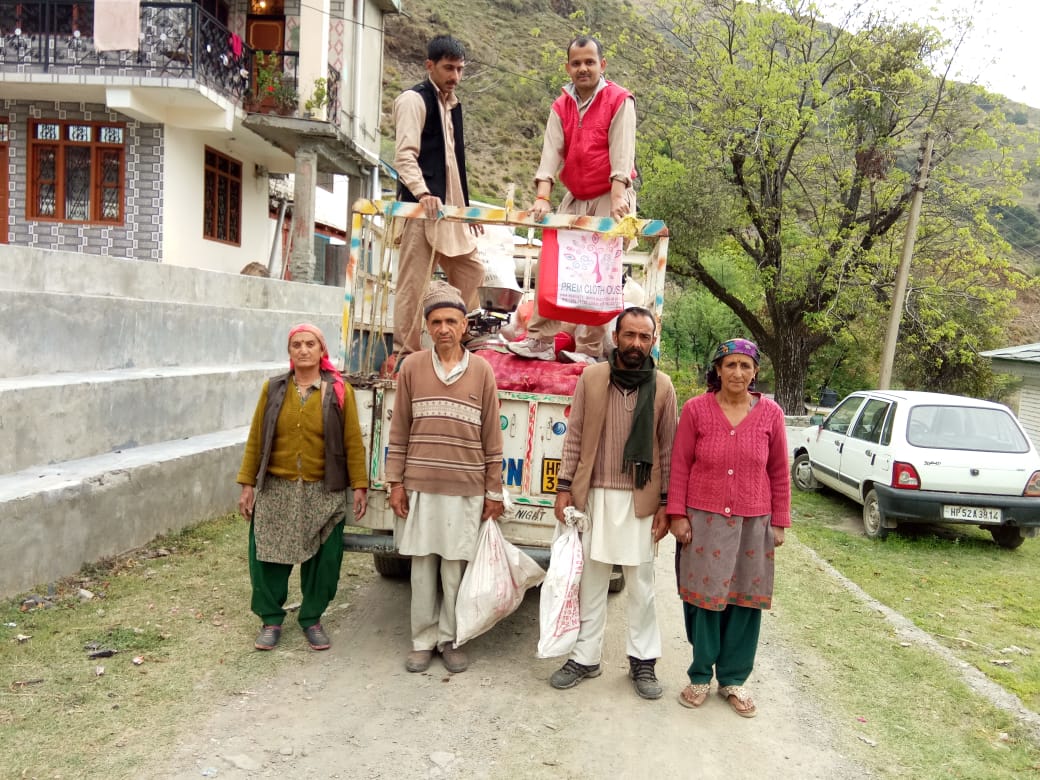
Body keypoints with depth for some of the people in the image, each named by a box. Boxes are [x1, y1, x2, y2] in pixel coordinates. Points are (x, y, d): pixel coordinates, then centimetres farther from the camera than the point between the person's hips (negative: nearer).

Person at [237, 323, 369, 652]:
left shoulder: (339, 390, -1)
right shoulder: (273, 388, 4)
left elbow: (353, 443, -2)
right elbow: (255, 440, 5)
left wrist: (359, 486, -5)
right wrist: (247, 484, 1)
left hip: (323, 493, -1)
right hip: (276, 491, 1)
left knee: (323, 561, 6)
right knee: (268, 557, 5)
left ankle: (312, 618, 26)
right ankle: (271, 619, 24)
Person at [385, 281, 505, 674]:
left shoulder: (481, 370, 1)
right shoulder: (412, 367, 3)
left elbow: (491, 437, 3)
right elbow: (399, 431, 6)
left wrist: (494, 491, 3)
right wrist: (395, 482, 3)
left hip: (466, 489, -1)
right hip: (421, 486, 1)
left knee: (456, 568, 4)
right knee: (422, 565, 7)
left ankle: (450, 639, 20)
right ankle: (423, 640, 20)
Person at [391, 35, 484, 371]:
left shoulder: (452, 104, 21)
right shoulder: (414, 100, -5)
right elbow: (404, 155, -16)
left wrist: (466, 205, 23)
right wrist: (422, 193, -31)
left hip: (450, 207, 9)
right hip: (422, 206, -9)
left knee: (471, 270, 13)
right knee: (414, 282, -8)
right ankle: (404, 356, -2)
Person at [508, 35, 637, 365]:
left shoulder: (619, 100, -5)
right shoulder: (561, 106, 8)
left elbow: (621, 152, -16)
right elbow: (551, 152, -4)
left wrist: (618, 198, -27)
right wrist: (542, 198, -18)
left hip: (611, 196, -5)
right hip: (574, 198, 5)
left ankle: (589, 349, -5)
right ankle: (540, 339, 3)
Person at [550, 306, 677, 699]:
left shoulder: (663, 386, 0)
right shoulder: (591, 377, 0)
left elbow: (667, 447, 2)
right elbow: (574, 436, 3)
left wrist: (665, 503, -1)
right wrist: (565, 487, -2)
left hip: (640, 499, 0)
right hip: (594, 494, 1)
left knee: (641, 582, 8)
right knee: (590, 580, 10)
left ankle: (643, 661, 23)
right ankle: (585, 656, 24)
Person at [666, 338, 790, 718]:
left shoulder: (770, 414, 0)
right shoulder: (696, 409, -4)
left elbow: (779, 472, 6)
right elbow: (679, 465, -1)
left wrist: (779, 522, 6)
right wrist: (678, 515, -4)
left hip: (753, 524, 2)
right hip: (703, 520, -1)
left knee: (744, 601, 9)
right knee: (703, 597, 6)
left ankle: (733, 679, 26)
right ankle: (700, 676, 24)